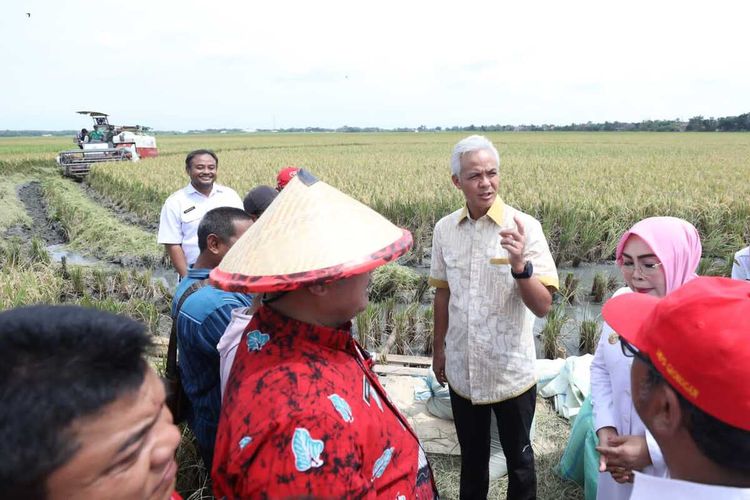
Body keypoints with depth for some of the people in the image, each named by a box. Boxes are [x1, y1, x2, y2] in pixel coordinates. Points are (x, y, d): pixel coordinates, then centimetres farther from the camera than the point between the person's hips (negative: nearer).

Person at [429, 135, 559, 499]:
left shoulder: (525, 227, -15)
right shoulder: (444, 229, -4)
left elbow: (543, 306, -19)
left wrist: (520, 265, -36)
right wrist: (438, 348, 14)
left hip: (511, 373, -3)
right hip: (462, 371, 3)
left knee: (518, 458, 20)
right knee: (471, 456, 24)